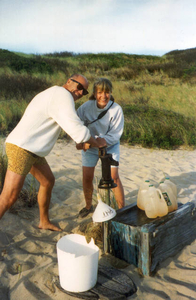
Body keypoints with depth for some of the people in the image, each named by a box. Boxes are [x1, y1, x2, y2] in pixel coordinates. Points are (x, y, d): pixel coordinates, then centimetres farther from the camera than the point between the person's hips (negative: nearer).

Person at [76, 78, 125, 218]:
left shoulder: (116, 109, -23)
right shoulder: (87, 106, -20)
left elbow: (116, 133, -21)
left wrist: (104, 140, -38)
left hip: (110, 145, -1)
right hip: (90, 146, 2)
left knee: (114, 177, -8)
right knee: (87, 177, 2)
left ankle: (122, 208, 10)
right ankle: (88, 206, 27)